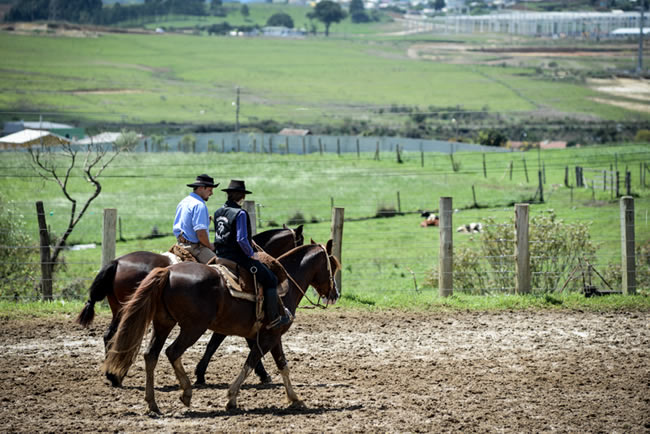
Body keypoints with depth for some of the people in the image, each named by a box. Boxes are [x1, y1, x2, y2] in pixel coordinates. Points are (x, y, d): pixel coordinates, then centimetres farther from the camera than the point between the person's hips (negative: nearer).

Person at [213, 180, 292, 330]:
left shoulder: (218, 213, 8)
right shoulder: (240, 214, -18)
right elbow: (241, 240, -24)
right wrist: (252, 254, -9)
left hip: (221, 256, 9)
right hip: (238, 258, -9)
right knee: (270, 279, 3)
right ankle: (273, 318, 3)